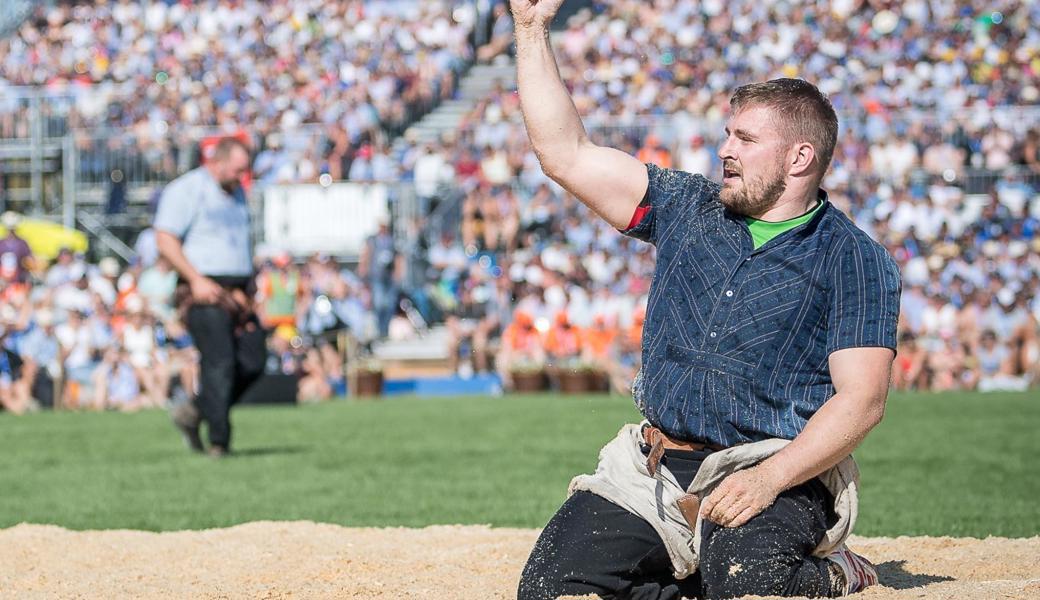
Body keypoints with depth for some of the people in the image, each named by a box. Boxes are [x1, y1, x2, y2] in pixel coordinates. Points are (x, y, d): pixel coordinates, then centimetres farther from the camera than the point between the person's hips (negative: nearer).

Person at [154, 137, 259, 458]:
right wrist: (196, 280, -19)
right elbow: (165, 240, -12)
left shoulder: (236, 192, 20)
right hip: (206, 292, -8)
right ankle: (219, 442, -7)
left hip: (238, 292, 8)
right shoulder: (186, 190, -6)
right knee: (219, 365, -12)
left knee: (252, 361, -1)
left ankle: (194, 412, 15)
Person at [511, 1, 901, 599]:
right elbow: (566, 154, 12)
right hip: (652, 472, 5)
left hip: (782, 476, -5)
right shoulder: (687, 208, 15)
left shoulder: (855, 259, 0)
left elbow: (862, 398, -10)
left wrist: (769, 479, -23)